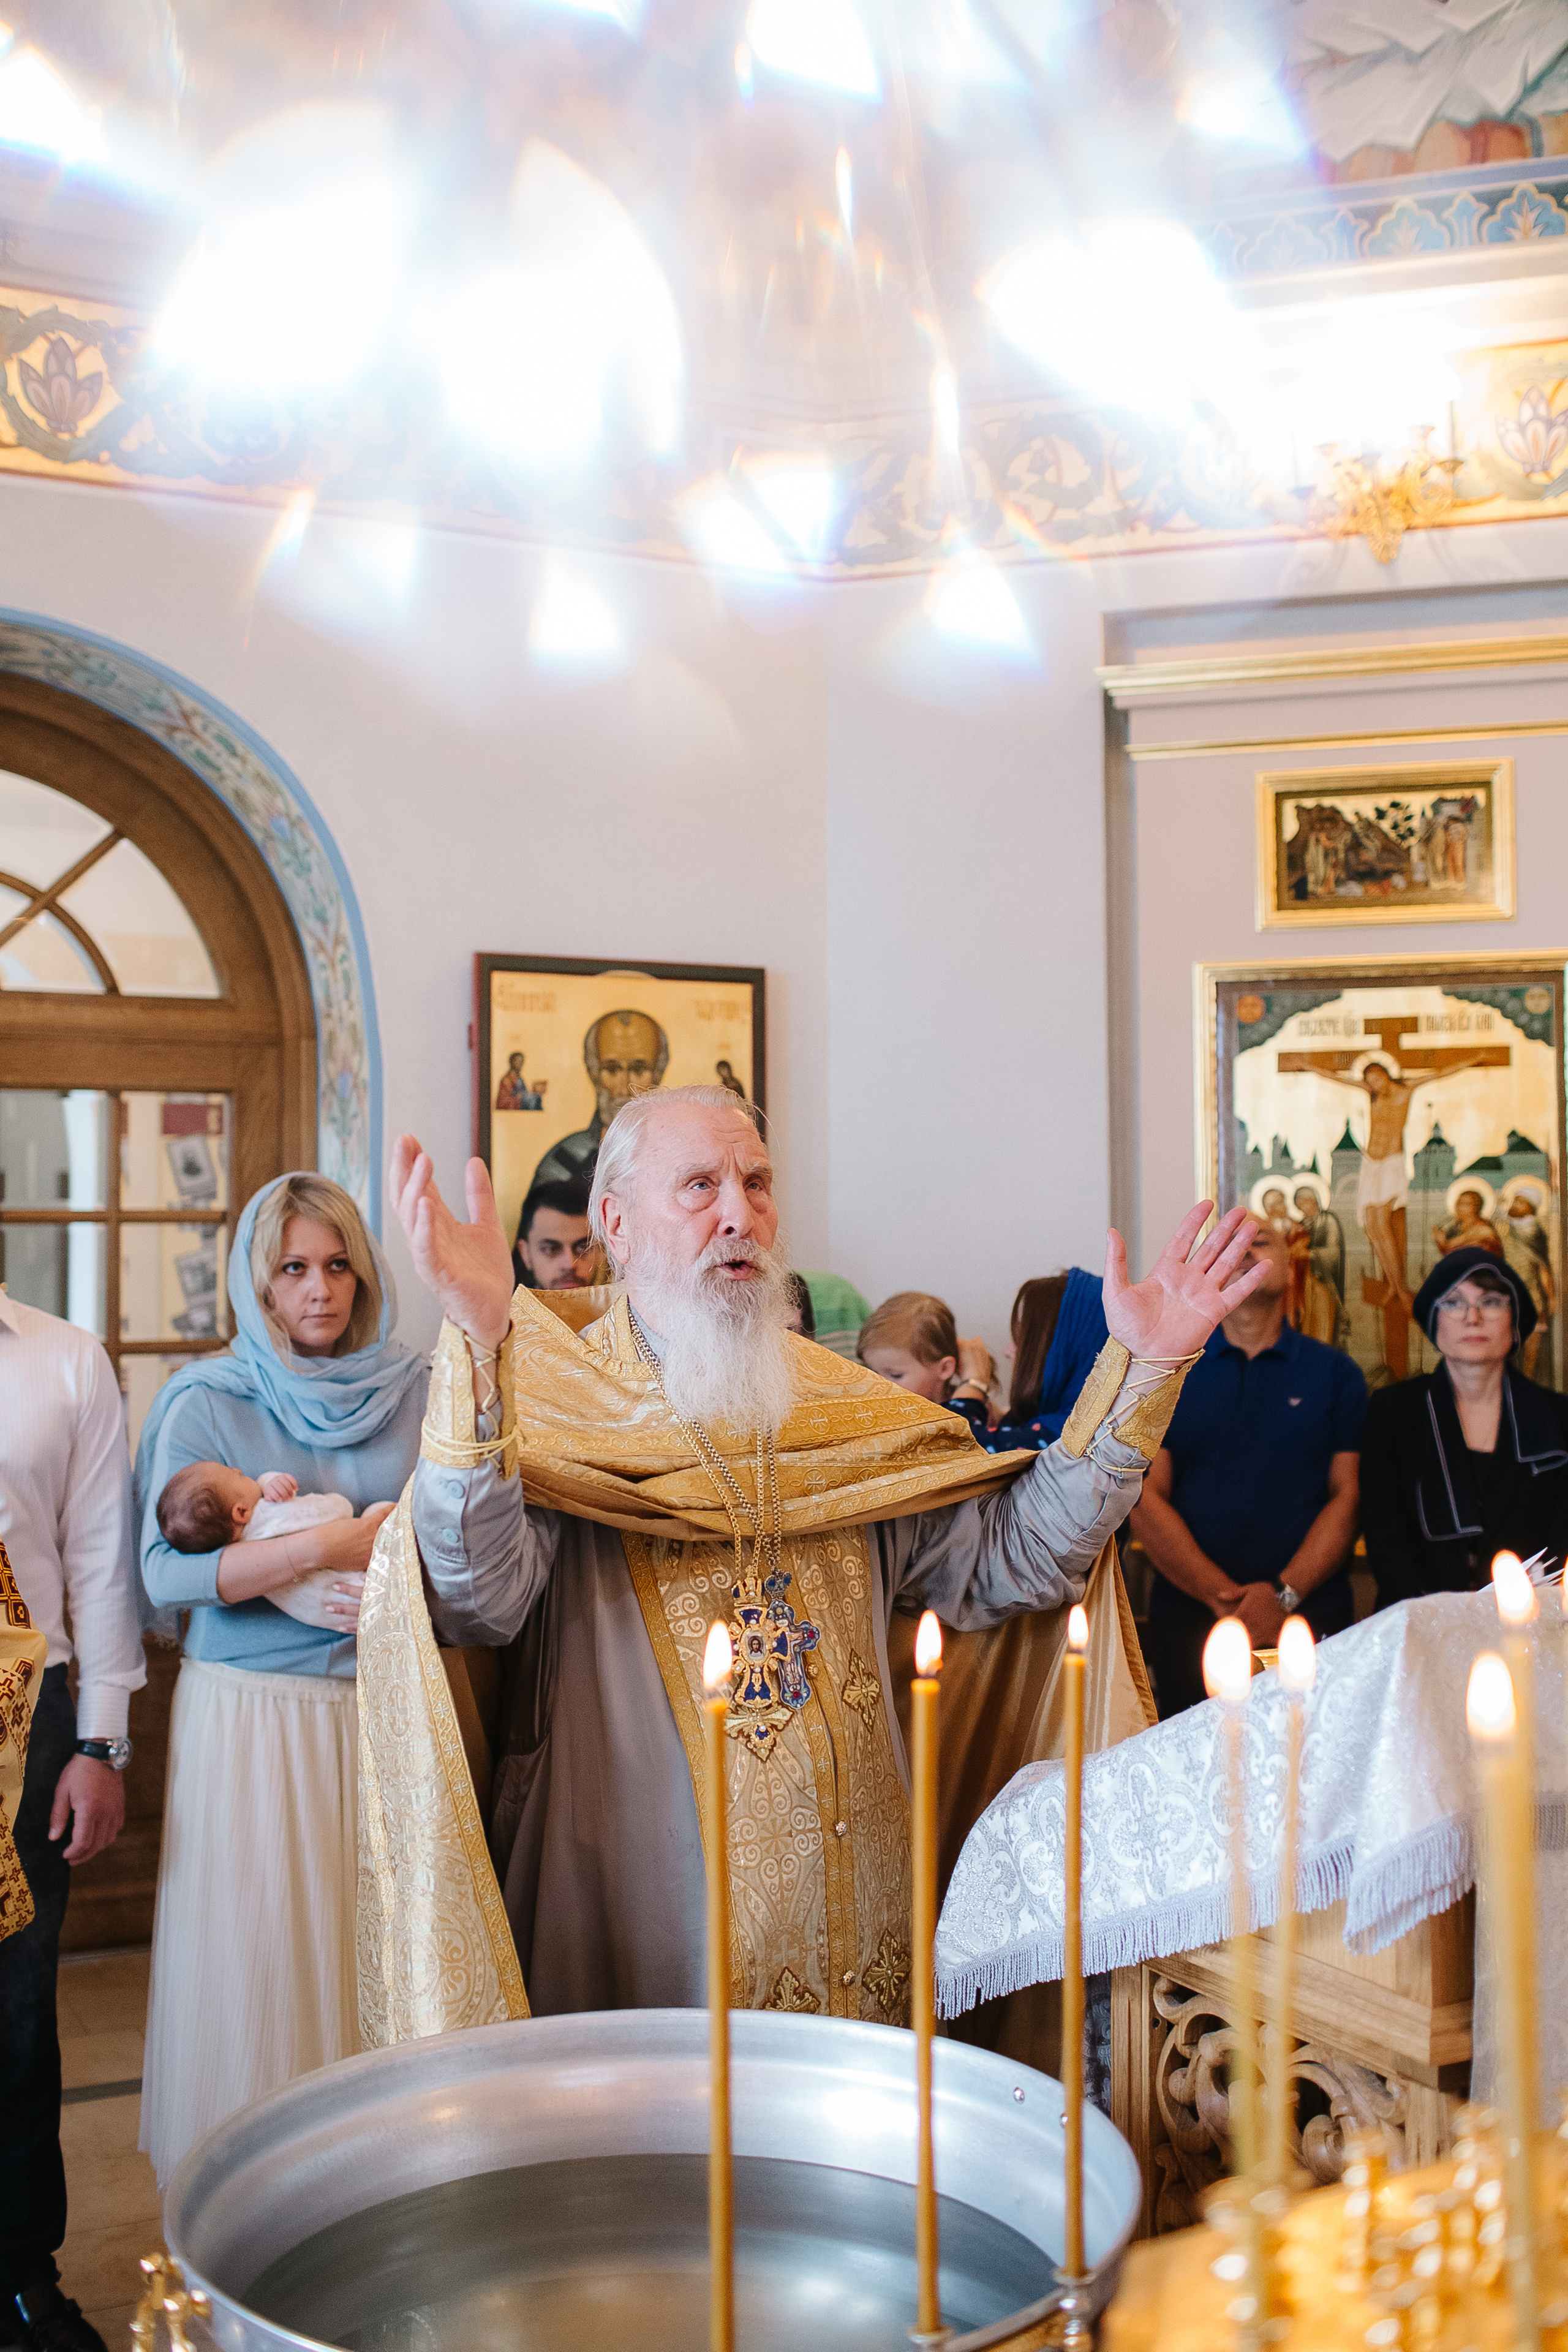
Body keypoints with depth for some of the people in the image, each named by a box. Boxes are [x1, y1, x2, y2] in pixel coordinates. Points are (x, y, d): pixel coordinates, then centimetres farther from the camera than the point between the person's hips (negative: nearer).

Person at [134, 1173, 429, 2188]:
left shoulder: (417, 1388, 7)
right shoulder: (206, 1401, -1)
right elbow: (167, 1570, -11)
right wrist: (327, 1547, -17)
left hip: (388, 1704, 2)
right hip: (253, 1714, -2)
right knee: (259, 1955, 2)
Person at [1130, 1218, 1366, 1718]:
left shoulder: (1334, 1373, 8)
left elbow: (1348, 1497, 1)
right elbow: (1144, 1499, 0)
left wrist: (1285, 1595, -12)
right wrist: (1222, 1597, -11)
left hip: (1309, 1618, 0)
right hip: (1189, 1617, 0)